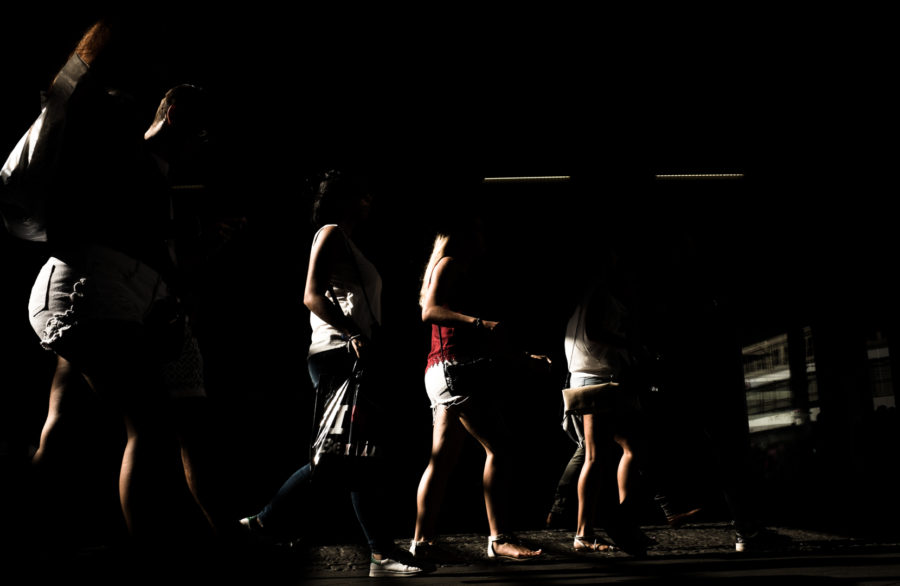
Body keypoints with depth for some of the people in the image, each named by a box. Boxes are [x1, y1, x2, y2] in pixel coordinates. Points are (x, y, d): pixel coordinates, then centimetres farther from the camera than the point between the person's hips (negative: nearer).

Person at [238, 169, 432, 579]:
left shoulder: (348, 242, 27)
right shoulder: (331, 233, -2)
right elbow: (312, 296, -15)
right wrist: (352, 335, -26)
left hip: (355, 358, 10)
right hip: (337, 356, -10)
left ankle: (270, 519, 18)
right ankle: (383, 554, -8)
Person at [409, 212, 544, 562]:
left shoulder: (459, 271, 28)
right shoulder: (450, 264, -1)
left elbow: (480, 342, 29)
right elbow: (429, 311, -18)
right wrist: (479, 322, -29)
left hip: (444, 373, 11)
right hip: (452, 369, -11)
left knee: (443, 460, 8)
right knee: (498, 446, -14)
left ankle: (423, 540, 9)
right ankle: (499, 539, -17)